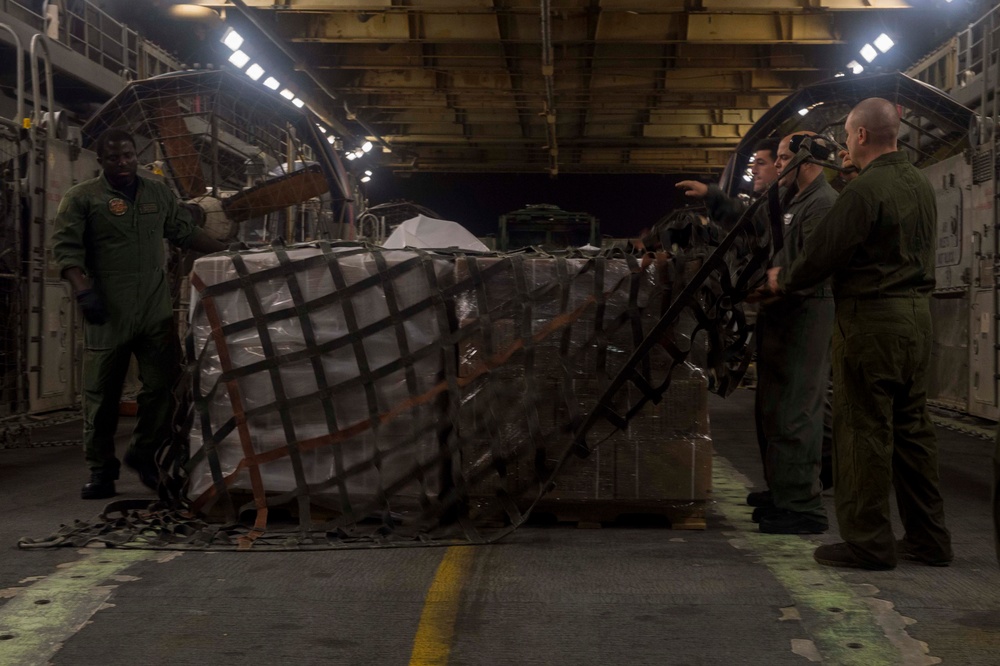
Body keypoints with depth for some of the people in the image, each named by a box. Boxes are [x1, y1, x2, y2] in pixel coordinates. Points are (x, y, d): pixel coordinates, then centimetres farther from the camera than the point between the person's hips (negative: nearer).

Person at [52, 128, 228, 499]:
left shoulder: (159, 194, 15)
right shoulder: (82, 198, 0)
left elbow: (185, 232, 21)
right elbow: (66, 247, -6)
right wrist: (84, 291, -19)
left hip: (156, 311, 4)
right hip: (108, 313, -3)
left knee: (163, 384, 2)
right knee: (102, 394, 2)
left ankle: (143, 453, 21)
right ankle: (101, 469, 14)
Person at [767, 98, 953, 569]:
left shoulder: (865, 190, -15)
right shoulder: (920, 186, 13)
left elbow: (824, 251, -13)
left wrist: (783, 279, 5)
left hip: (872, 318, -9)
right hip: (917, 315, 9)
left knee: (865, 428, -3)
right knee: (912, 426, 13)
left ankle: (868, 542, 1)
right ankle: (928, 537, 19)